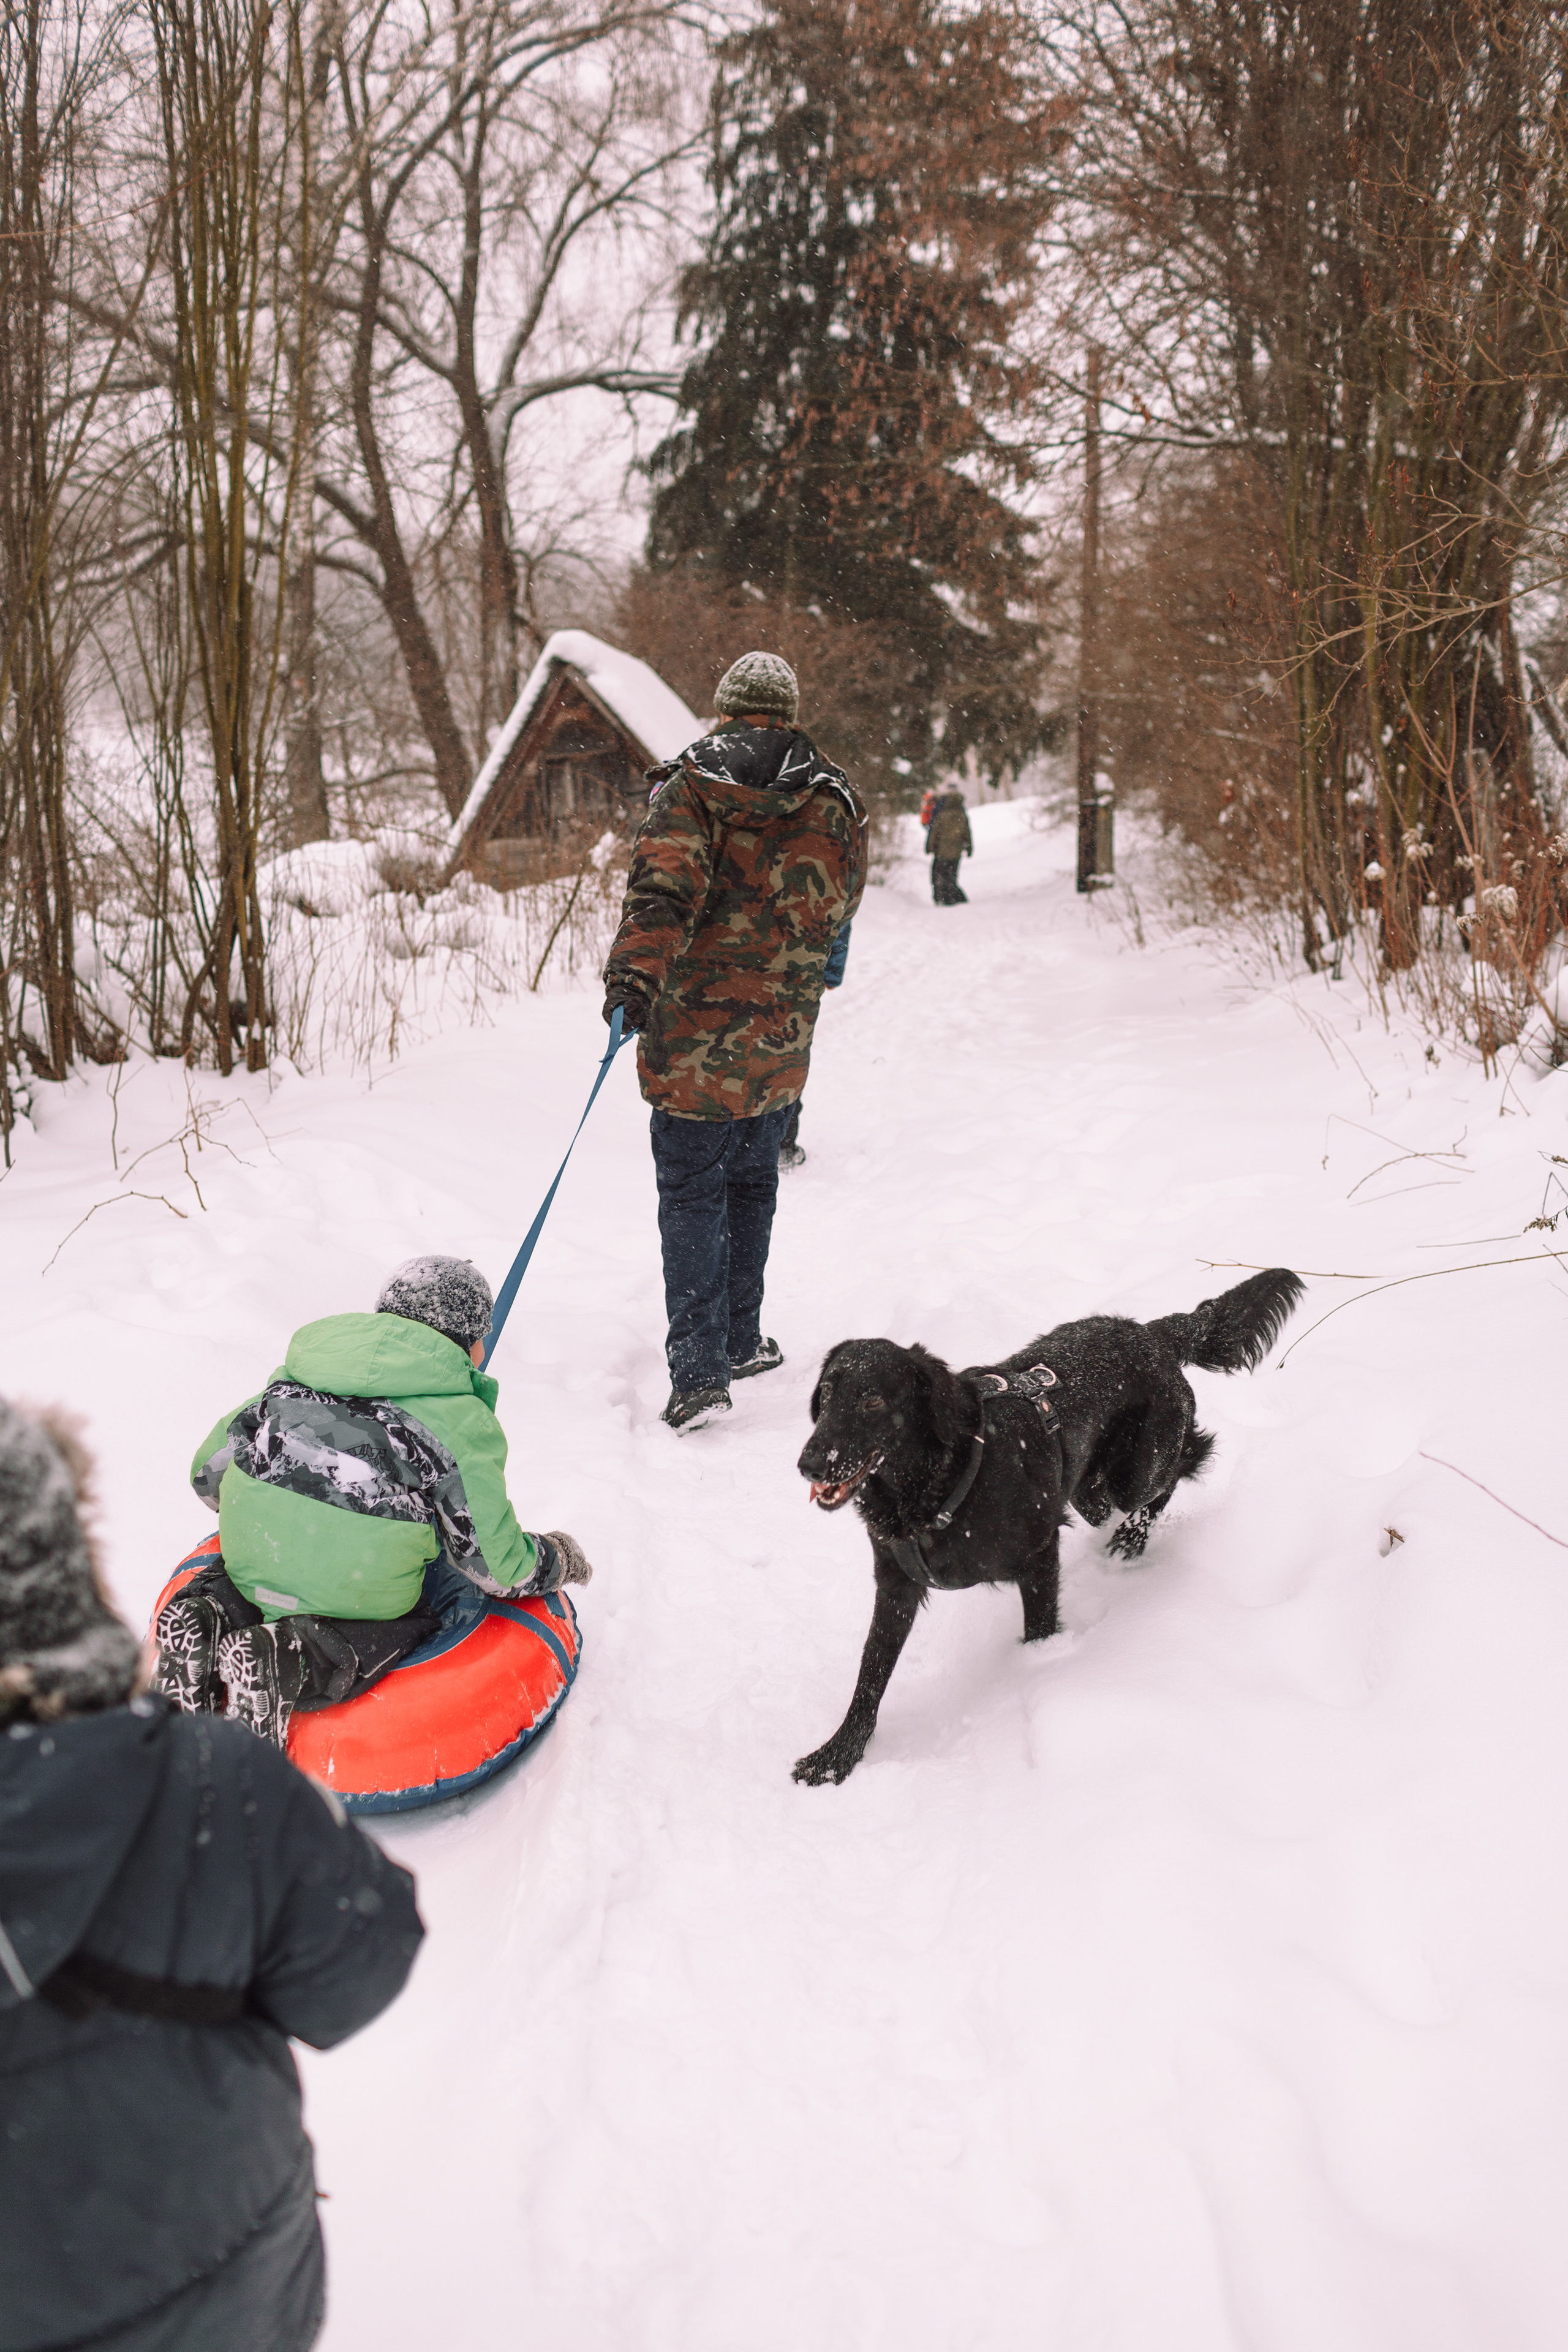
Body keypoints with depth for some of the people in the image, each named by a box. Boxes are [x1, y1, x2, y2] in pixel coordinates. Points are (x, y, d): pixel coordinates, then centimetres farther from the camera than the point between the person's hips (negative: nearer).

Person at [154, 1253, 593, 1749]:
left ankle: (213, 1615, -1)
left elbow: (208, 1469, 27)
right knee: (414, 1626, 18)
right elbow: (494, 1561, 7)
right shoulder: (463, 1419, 6)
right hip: (357, 1586, -6)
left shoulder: (302, 1369, 22)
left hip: (251, 1556, 6)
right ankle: (297, 1659, -11)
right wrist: (555, 1560, 30)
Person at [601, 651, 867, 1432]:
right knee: (752, 1182, 19)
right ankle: (740, 1340, 28)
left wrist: (632, 974, -31)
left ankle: (699, 1371, -7)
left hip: (694, 1029, -3)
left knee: (692, 1195, 0)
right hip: (783, 1042, 4)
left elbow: (664, 886, -21)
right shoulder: (836, 805, 8)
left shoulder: (690, 787, -4)